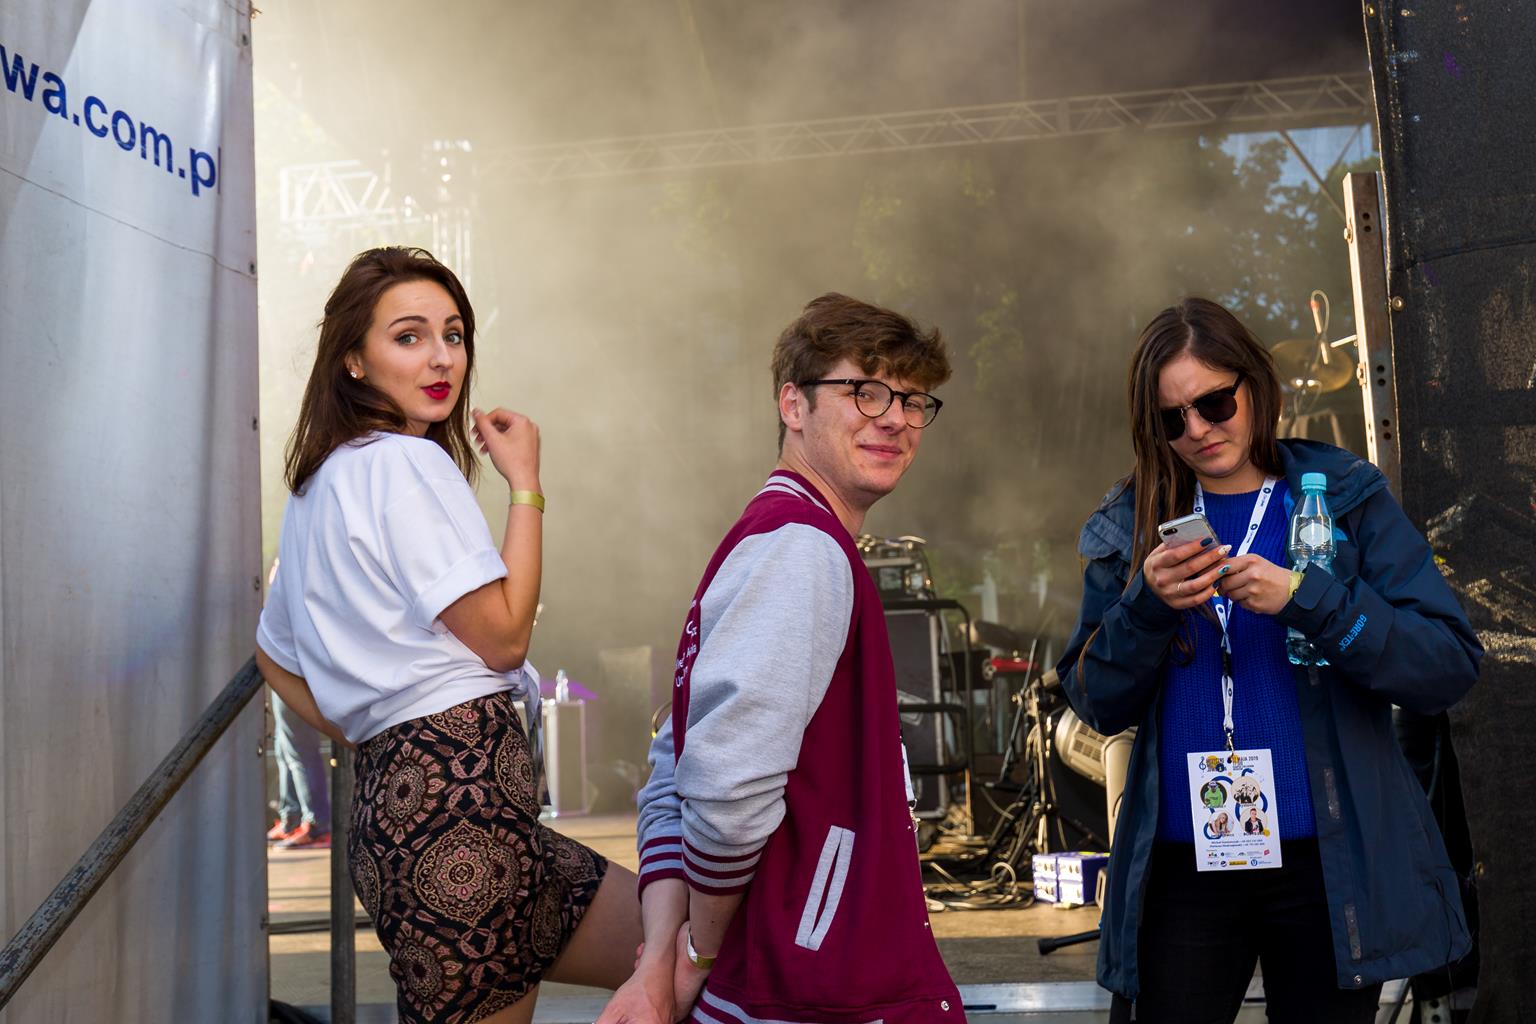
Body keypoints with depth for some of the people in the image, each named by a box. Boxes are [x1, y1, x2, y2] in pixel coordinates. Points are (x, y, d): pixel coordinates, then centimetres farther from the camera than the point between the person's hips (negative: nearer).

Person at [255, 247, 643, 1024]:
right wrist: (525, 483, -3)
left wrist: (371, 737, 21)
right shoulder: (407, 463, -9)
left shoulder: (321, 481, 21)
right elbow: (503, 634, -11)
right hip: (460, 792, -10)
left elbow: (273, 653, 27)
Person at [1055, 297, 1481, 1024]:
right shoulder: (1130, 525, 4)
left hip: (1330, 861, -1)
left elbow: (1452, 665, -9)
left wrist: (1304, 598, -21)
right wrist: (1147, 606, -16)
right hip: (1181, 865, 1)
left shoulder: (1346, 498, 0)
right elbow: (1098, 706, 1)